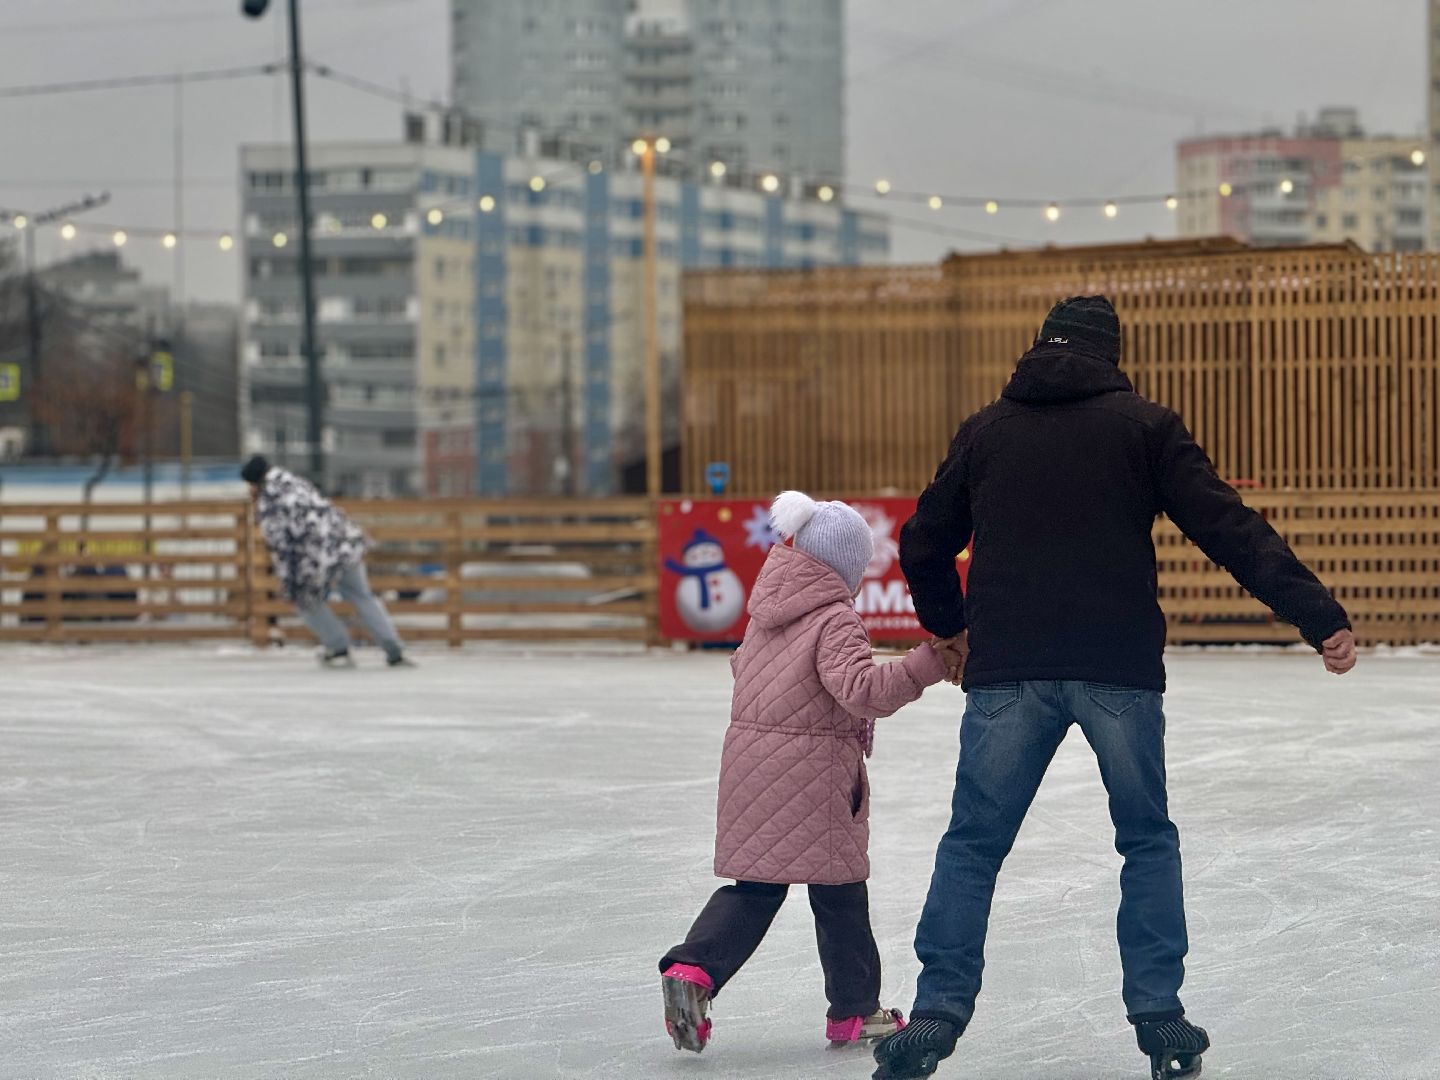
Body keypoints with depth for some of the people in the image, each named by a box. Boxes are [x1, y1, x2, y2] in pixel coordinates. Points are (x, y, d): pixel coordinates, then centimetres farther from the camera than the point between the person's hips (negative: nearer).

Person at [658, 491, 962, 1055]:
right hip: (812, 770, -7)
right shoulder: (835, 620, -15)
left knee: (754, 887, 12)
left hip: (749, 754, 7)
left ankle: (691, 970, -8)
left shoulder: (766, 611, 10)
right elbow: (862, 690, -28)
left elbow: (742, 665, 26)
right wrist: (929, 664, -31)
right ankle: (855, 1010, 15)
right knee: (839, 892, 6)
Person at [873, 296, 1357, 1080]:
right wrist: (1319, 617, -5)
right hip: (1120, 670, -1)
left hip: (1007, 672, 1)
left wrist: (950, 626, 38)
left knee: (972, 845, 9)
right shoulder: (1143, 426, 4)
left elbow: (924, 545, 19)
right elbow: (1230, 529, -4)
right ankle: (1158, 1016, 9)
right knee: (1148, 842, 14)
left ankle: (937, 1014, 0)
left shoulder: (985, 431, 12)